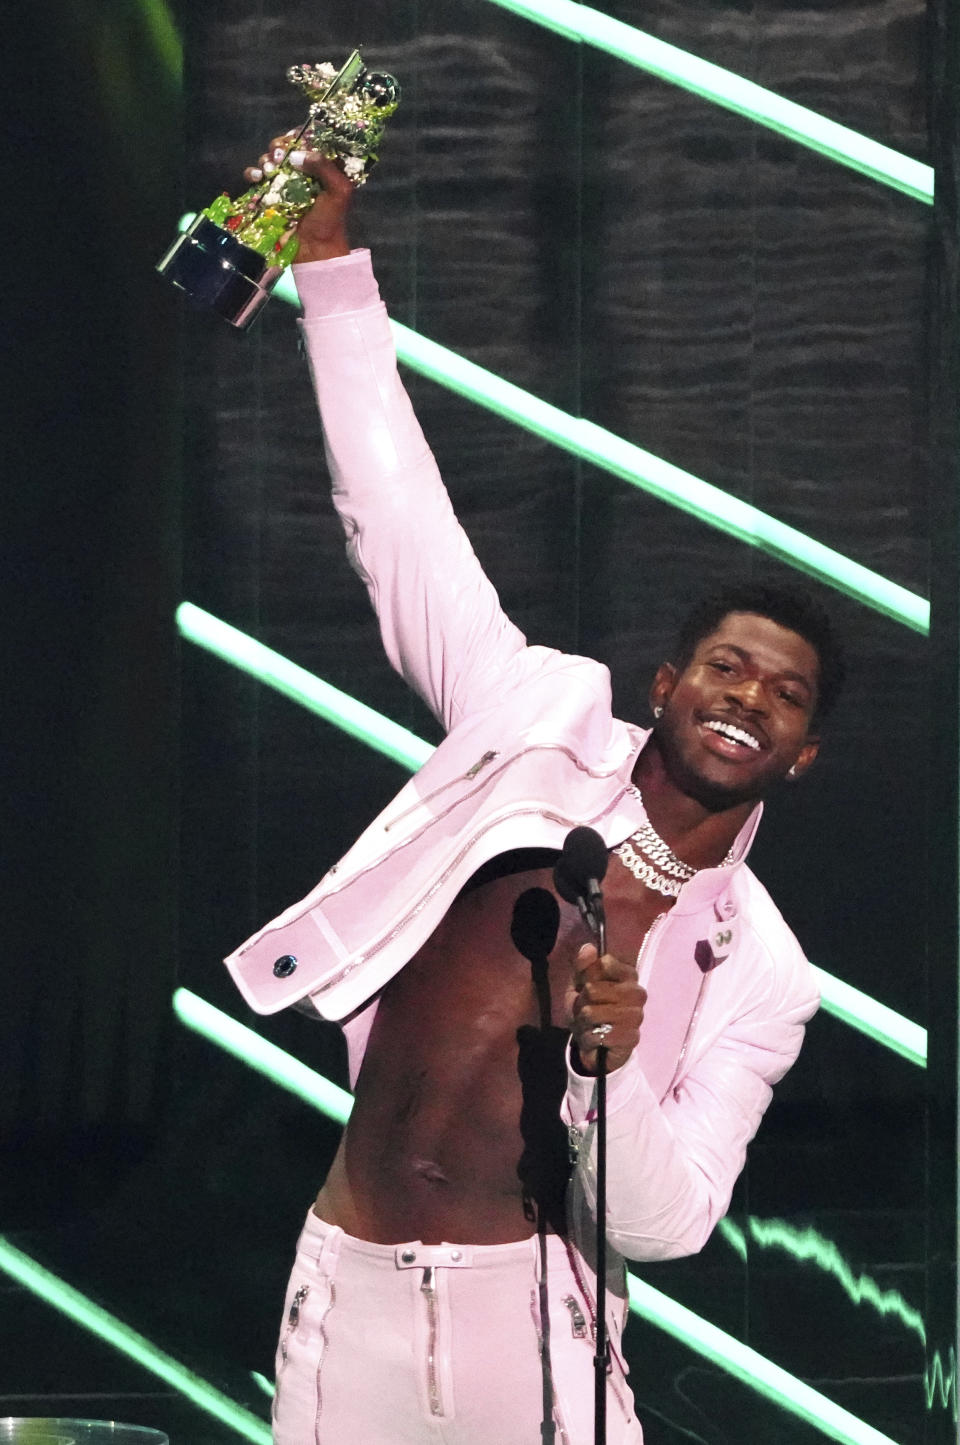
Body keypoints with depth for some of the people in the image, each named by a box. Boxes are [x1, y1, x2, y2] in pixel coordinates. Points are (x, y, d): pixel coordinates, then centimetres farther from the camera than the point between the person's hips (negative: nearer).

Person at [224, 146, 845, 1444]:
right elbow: (397, 514, 1)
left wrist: (615, 1065, -27)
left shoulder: (758, 975, -3)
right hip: (348, 1297, 1)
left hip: (525, 1310, -1)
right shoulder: (544, 730, 0)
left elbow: (663, 1224, -8)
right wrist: (329, 253, -1)